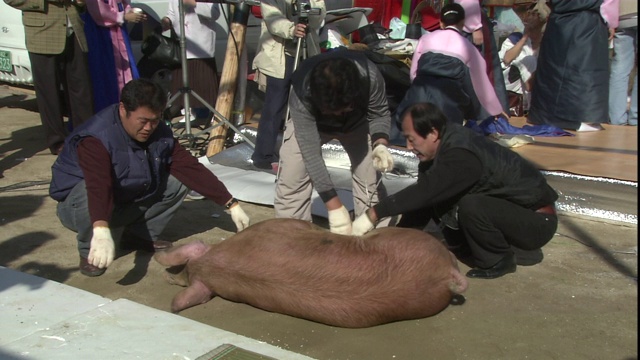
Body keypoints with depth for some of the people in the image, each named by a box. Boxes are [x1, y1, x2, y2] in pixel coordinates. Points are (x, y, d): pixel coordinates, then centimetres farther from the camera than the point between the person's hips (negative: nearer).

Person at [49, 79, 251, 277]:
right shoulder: (97, 138, -32)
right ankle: (88, 251, -11)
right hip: (80, 202, -5)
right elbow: (98, 185, -48)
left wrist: (231, 204, -18)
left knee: (179, 180, -11)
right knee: (96, 195, -39)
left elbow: (190, 168, -14)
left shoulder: (160, 133, -13)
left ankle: (140, 234, 3)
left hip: (128, 200, 5)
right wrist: (101, 232, -65)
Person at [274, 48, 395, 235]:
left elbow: (379, 114, -18)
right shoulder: (301, 95, -40)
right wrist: (334, 206, -41)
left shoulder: (370, 76, -38)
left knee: (371, 178, -8)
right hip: (309, 122, -1)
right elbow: (311, 154, -38)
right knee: (292, 178, -12)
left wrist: (380, 144, -39)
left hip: (357, 121, 1)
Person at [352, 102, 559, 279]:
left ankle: (498, 261, -7)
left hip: (537, 220, -9)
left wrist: (373, 214, -31)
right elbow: (423, 197, -2)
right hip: (507, 206, 9)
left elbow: (424, 192, -36)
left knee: (471, 206, -31)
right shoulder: (443, 148, -2)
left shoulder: (462, 155, -30)